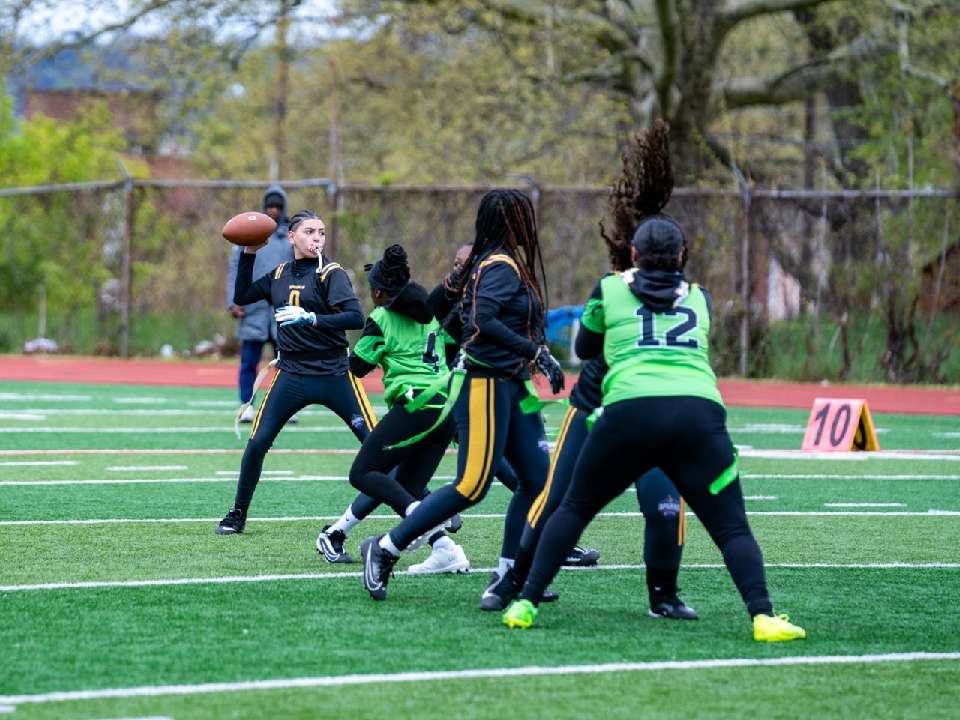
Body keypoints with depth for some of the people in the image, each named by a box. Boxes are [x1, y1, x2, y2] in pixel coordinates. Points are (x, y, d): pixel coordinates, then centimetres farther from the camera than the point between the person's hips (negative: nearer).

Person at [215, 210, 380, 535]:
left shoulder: (330, 273, -7)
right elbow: (241, 297, 18)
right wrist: (248, 254, 10)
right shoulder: (279, 275, 10)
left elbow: (355, 318, -18)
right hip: (291, 373, 4)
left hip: (333, 373, -4)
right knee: (256, 443, -3)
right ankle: (238, 514, 13)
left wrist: (310, 318, -28)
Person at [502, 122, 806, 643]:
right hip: (700, 413, 1)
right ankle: (763, 616, -17)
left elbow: (584, 349, 32)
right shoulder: (699, 299, 22)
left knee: (574, 508, 17)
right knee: (732, 528, 3)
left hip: (631, 410, -1)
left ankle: (526, 602, 11)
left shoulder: (610, 291, 18)